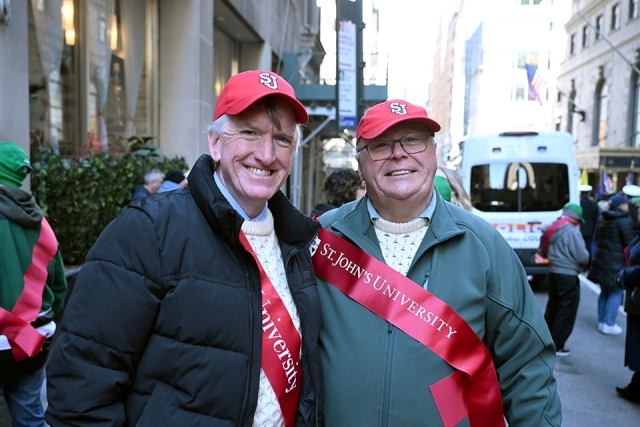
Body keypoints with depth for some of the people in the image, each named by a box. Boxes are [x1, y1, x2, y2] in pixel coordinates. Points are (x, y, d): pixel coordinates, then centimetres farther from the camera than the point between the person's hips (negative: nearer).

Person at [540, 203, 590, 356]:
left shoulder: (552, 228, 7)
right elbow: (582, 257, -17)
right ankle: (557, 345, 6)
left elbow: (544, 251, 17)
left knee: (553, 307, 20)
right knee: (566, 311, 2)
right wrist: (586, 260, 4)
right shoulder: (572, 231, -17)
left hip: (553, 273, 8)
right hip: (568, 276, -8)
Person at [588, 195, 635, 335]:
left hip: (601, 260, 8)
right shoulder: (623, 220, -12)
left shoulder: (603, 219, 14)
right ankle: (609, 324, 1)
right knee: (616, 293, 0)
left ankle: (602, 322, 21)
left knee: (605, 292, 16)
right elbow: (629, 243, -13)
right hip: (616, 262, -8)